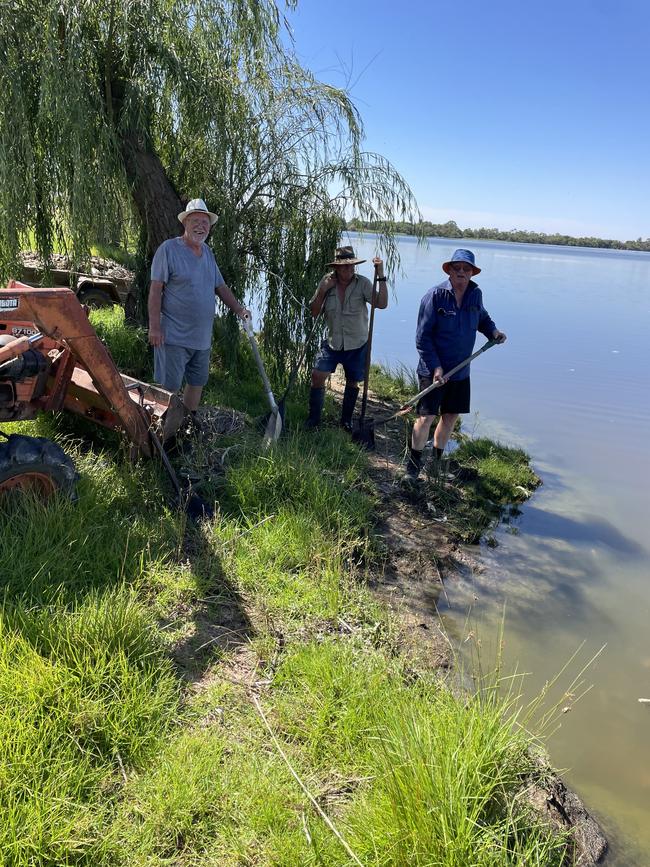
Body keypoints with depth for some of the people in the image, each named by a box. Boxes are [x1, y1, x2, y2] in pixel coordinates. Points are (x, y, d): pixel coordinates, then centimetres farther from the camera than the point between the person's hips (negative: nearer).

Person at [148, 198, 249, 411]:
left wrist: (238, 309, 5)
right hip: (174, 336, -7)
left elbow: (220, 286, 20)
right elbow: (155, 289, -13)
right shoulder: (169, 249, -9)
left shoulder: (207, 252, 12)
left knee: (197, 383, 16)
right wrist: (154, 327, -18)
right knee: (168, 388, -4)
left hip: (202, 337, 8)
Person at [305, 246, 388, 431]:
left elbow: (382, 304, -25)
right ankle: (314, 419, 8)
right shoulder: (327, 282, -5)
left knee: (352, 382, 12)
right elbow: (314, 312, -1)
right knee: (317, 375, -11)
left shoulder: (362, 283, -13)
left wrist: (380, 275, -30)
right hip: (332, 342, 1)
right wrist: (321, 292, -16)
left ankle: (346, 421, 32)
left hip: (357, 345, -1)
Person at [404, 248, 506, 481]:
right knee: (426, 417, -7)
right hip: (434, 370, -6)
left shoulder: (475, 294, 2)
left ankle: (436, 459, 33)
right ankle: (413, 464, 10)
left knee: (451, 416, 15)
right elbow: (422, 337, -14)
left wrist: (492, 331, 2)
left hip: (461, 371, 6)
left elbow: (482, 318, 24)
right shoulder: (435, 296, -14)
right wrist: (436, 367, -18)